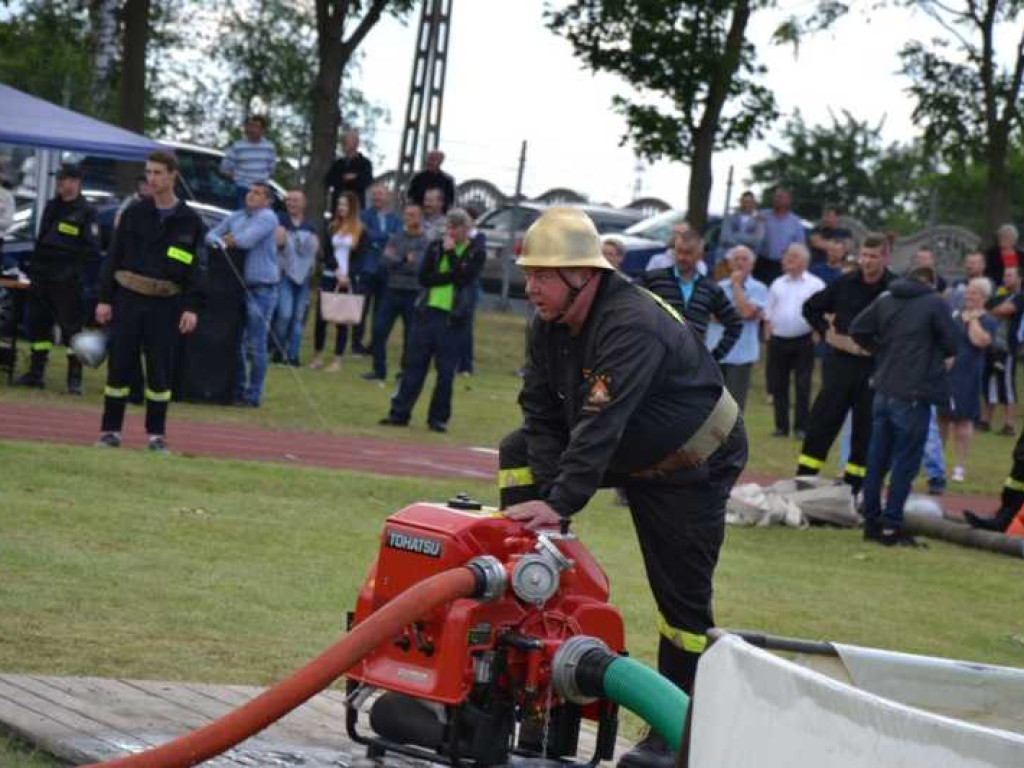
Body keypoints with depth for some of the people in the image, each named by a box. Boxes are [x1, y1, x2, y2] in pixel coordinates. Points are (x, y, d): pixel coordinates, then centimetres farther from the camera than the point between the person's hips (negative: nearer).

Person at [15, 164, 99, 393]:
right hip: (42, 277, 7)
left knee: (71, 327, -5)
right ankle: (36, 372, 18)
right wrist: (33, 268, 16)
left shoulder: (86, 212, -7)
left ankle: (75, 378, 0)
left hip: (67, 280, -7)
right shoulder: (52, 207, 14)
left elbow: (91, 250, -11)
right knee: (37, 323, 9)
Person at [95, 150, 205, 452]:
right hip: (128, 299, 1)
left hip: (165, 305, -1)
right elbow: (114, 257, 5)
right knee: (119, 365, 1)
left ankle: (156, 434, 11)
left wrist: (192, 307, -9)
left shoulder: (190, 221, 2)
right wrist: (104, 298, -1)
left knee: (160, 370, 2)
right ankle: (111, 430, 9)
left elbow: (196, 267, 1)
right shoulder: (134, 213, 5)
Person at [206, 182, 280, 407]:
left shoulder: (267, 217, -6)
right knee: (236, 342, 10)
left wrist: (226, 240, 1)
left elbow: (246, 240, -18)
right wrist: (217, 241, -10)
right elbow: (211, 235, 14)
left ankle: (253, 395, 0)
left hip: (261, 289, -7)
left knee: (255, 345, -4)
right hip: (238, 287, 7)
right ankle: (238, 388, 19)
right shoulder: (236, 217, 15)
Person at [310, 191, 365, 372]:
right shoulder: (332, 227, 10)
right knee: (321, 316, -2)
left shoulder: (360, 230, 2)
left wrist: (347, 275, -16)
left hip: (348, 280, -2)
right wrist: (337, 271, -14)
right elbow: (327, 253, 1)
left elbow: (359, 258, -2)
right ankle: (318, 356, 8)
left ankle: (337, 360, 4)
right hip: (329, 277, 2)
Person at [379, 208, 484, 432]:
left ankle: (438, 418, 9)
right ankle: (399, 413, 7)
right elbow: (424, 277, -1)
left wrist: (451, 252, -10)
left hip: (454, 317, -2)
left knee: (446, 371, 0)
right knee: (414, 365, 3)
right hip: (427, 312, 2)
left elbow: (463, 278, -14)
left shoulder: (475, 254, 2)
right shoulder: (435, 247, 10)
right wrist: (450, 277, -12)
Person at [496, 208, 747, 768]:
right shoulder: (549, 325, -8)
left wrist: (559, 503, -46)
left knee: (682, 596, -6)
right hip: (624, 451, 8)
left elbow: (601, 427, -42)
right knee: (518, 452, -4)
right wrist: (549, 490, -21)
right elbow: (541, 412, -8)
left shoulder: (634, 326, -35)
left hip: (691, 467, -8)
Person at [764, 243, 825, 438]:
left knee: (803, 386, -3)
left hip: (803, 341, -4)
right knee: (778, 385, 6)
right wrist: (768, 333, 4)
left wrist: (817, 333, -11)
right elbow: (768, 313, 15)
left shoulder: (815, 285, 2)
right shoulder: (778, 284, 13)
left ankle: (801, 427, 2)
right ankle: (781, 425, 14)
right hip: (778, 340, 4)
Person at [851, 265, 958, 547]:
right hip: (913, 395, -6)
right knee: (906, 461, -2)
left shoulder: (885, 300, 8)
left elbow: (857, 329, 8)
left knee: (877, 459, 12)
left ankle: (871, 522, 17)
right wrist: (944, 357, 15)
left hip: (884, 390, 6)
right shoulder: (935, 303, -7)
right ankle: (891, 527, -4)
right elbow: (951, 343, -6)